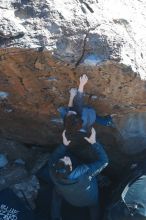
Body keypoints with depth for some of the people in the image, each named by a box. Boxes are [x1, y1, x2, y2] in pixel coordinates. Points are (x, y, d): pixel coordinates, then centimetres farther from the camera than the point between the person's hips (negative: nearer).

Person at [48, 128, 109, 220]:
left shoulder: (54, 173, -36)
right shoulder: (84, 173, -46)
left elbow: (53, 159, -14)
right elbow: (104, 161, -35)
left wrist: (64, 145, -24)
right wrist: (94, 142, -34)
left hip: (72, 200, 2)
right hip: (90, 201, -1)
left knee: (57, 190, 29)